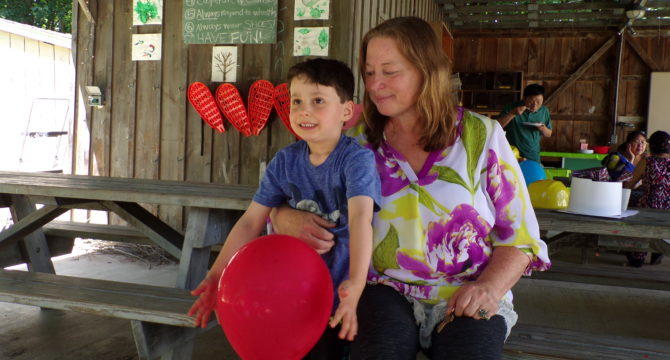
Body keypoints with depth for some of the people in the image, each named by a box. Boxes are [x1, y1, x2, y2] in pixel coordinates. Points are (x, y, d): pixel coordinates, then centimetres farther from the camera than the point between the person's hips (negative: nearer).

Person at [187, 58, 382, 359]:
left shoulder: (357, 159, -17)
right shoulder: (284, 162, -3)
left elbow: (360, 217, -32)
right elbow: (250, 222, -2)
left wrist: (355, 283, -47)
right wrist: (217, 276, -10)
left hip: (340, 290, -4)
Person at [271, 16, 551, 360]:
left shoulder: (481, 136, 1)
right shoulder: (357, 141, 2)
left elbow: (519, 234, 3)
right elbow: (281, 207, 5)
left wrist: (489, 287, -16)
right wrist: (291, 221, -19)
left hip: (467, 297, 1)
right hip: (388, 290, 0)